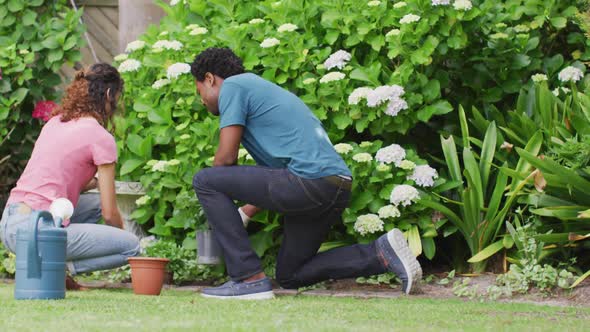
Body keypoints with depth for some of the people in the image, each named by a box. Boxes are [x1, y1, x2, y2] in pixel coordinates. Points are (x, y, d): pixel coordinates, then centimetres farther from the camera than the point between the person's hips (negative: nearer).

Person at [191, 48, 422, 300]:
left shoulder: (232, 86, 3)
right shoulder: (261, 89, 31)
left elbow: (227, 157, -5)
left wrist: (208, 196, 14)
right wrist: (242, 215, 29)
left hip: (310, 181, -10)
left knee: (204, 180, -3)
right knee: (291, 277, 22)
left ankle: (250, 279, -6)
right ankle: (381, 254, 9)